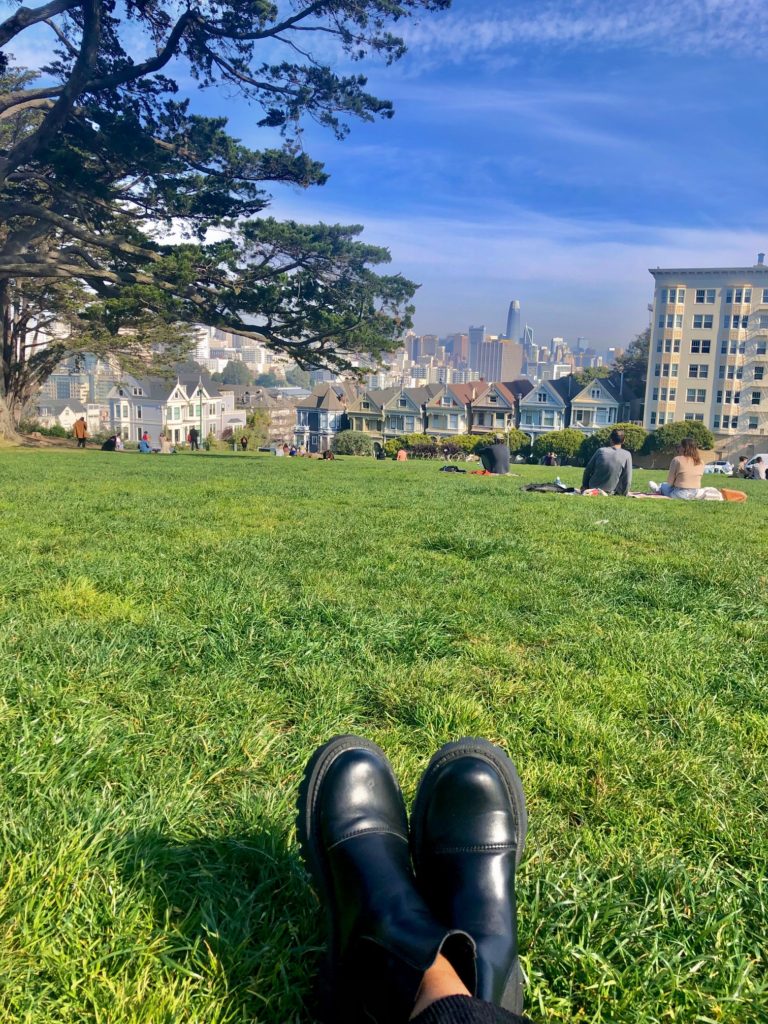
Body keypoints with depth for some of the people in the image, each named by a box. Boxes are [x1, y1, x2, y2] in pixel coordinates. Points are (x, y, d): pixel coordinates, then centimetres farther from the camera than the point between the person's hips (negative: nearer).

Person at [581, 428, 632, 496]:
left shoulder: (601, 451, -6)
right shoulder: (627, 455, -11)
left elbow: (588, 470, 3)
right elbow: (627, 479, -10)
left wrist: (584, 485, 17)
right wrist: (623, 493, 4)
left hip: (592, 488, 1)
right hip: (609, 491, -1)